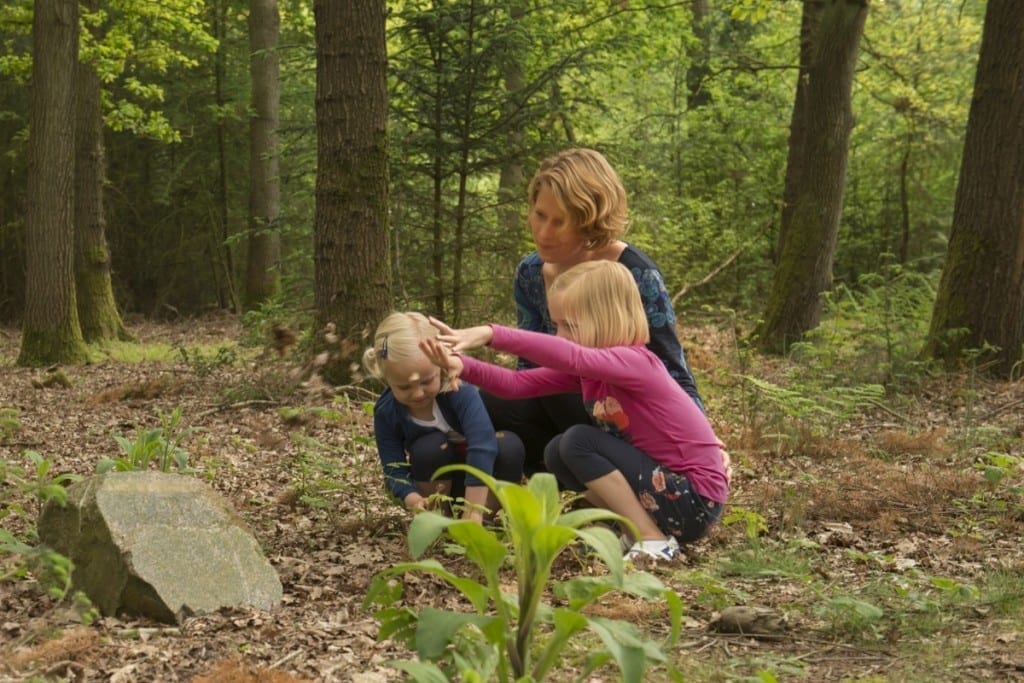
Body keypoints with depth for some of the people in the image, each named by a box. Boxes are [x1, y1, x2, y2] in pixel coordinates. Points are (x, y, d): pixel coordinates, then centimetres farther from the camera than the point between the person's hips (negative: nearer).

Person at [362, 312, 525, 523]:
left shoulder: (459, 388, -31)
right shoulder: (386, 413, -20)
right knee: (430, 448, -31)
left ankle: (484, 516, -12)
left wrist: (472, 513, -47)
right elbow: (395, 470, -18)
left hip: (480, 474, -1)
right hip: (440, 482, 1)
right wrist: (414, 500, -43)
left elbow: (483, 444, -41)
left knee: (509, 446, -31)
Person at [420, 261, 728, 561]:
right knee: (557, 453, 4)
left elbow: (571, 356, -42)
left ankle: (655, 542, -11)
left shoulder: (635, 362, -22)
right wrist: (462, 365, -21)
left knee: (578, 442, -17)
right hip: (664, 481, 9)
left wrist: (491, 334, -48)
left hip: (695, 501, -9)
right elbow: (518, 384, -4)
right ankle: (638, 532, 6)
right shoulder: (587, 371, 4)